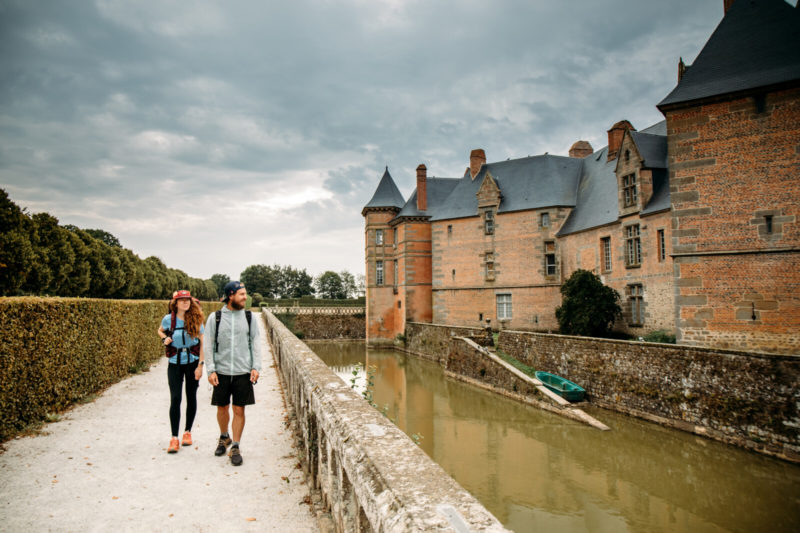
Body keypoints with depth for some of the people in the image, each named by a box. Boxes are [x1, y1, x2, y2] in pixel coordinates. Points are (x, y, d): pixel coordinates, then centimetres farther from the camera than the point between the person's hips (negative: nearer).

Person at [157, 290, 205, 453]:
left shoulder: (196, 319, -6)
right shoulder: (168, 319, -5)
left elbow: (203, 342, -3)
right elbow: (160, 331, 18)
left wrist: (200, 365, -8)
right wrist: (164, 338, -6)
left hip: (193, 362, 0)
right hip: (175, 363, 0)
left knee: (191, 398, 8)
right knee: (175, 399, -7)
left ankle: (188, 432, 25)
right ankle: (174, 438, 0)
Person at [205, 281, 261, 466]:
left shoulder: (248, 317, 3)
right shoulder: (215, 318, -2)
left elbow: (255, 344, 6)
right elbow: (209, 345, 0)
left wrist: (256, 367, -3)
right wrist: (211, 370, -5)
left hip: (243, 372, 0)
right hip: (222, 372, 0)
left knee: (239, 410, 1)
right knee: (222, 408, 12)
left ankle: (235, 447, 13)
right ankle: (224, 438, 38)